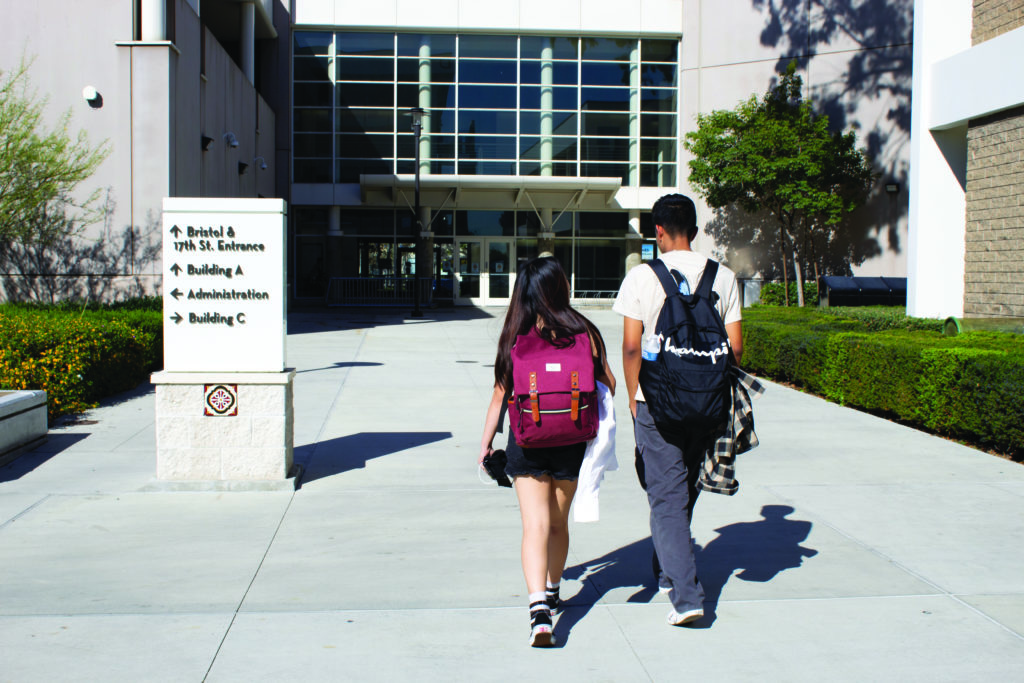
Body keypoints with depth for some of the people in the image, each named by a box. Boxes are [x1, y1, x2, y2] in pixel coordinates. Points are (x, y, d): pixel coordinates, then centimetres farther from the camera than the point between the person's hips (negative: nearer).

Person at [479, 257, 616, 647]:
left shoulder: (514, 336, -4)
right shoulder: (583, 332, -4)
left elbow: (500, 393, -1)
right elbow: (608, 383, 2)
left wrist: (486, 443, 9)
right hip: (572, 441, 1)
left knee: (535, 524, -3)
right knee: (558, 521, 19)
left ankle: (539, 608, -19)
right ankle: (552, 592, 38)